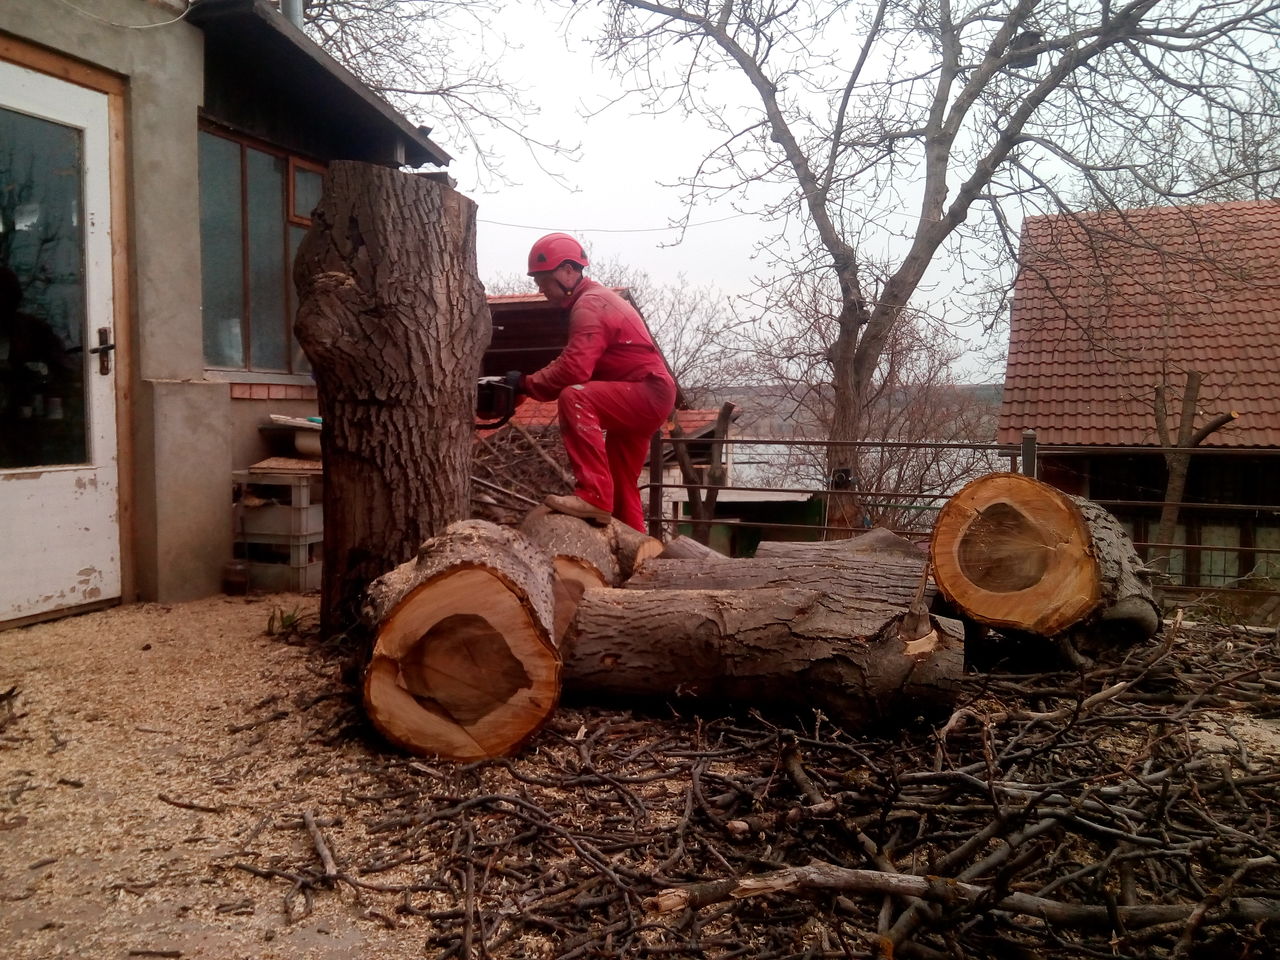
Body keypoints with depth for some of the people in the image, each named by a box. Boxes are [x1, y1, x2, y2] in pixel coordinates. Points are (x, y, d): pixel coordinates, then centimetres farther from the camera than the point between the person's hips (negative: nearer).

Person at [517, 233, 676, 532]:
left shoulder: (590, 305, -17)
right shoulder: (593, 299, 15)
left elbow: (573, 370, -29)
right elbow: (571, 362, 13)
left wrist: (526, 384, -16)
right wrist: (532, 381, -1)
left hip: (650, 394, -11)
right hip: (642, 399, 11)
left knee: (573, 398, -31)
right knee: (621, 485, 16)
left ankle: (594, 495, -33)